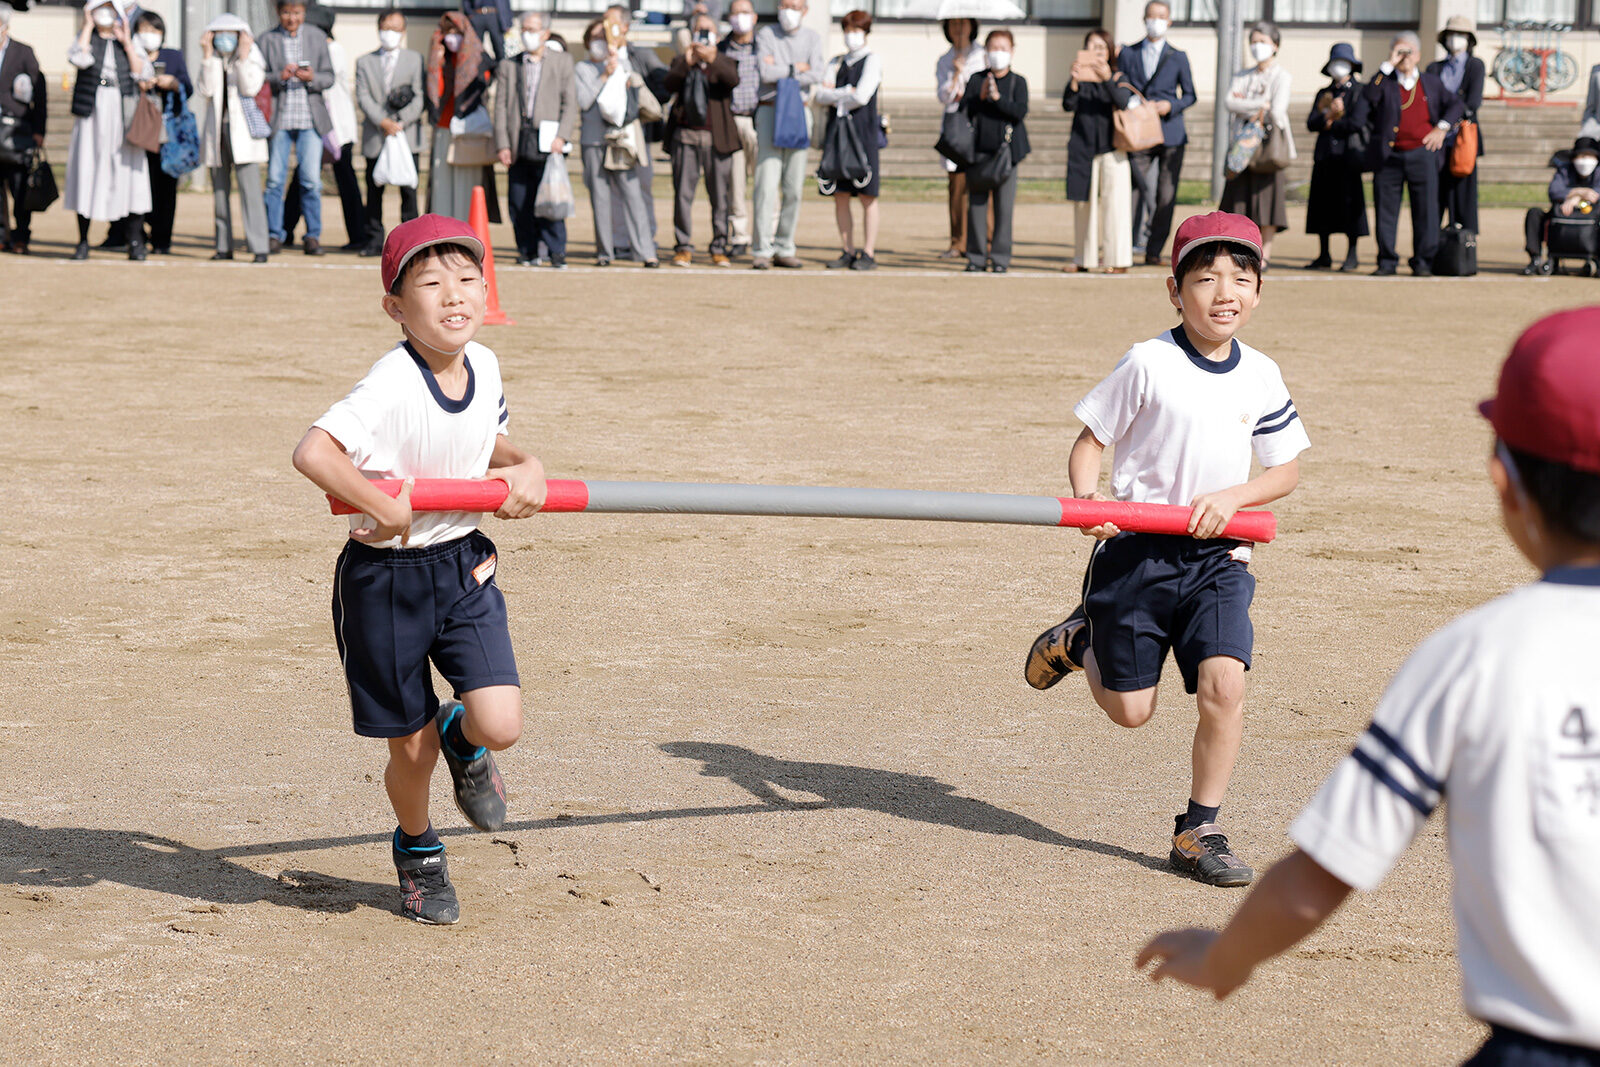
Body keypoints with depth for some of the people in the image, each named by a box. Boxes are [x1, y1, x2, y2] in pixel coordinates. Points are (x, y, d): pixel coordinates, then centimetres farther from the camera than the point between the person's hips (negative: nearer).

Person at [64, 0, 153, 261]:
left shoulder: (131, 40, 10)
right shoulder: (86, 36, 10)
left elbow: (144, 74, -2)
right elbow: (78, 58, -13)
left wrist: (127, 43, -7)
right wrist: (88, 26, -6)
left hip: (123, 112, 0)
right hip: (92, 112, 0)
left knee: (129, 171, -7)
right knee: (86, 170, -1)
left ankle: (135, 242, -4)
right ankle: (83, 241, 7)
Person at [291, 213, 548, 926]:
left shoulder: (483, 366, -2)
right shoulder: (392, 385, -24)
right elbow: (312, 451, -37)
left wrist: (525, 467, 1)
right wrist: (386, 508, -32)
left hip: (463, 566, 5)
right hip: (385, 576, -5)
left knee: (501, 725, -12)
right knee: (412, 750, 8)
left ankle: (461, 737, 26)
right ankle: (417, 850, 41)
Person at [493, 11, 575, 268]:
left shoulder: (562, 61, 11)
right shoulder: (508, 66, 15)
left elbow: (570, 103, 4)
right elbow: (501, 107, 10)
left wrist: (561, 137, -9)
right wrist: (502, 145, 0)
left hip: (548, 143, -2)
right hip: (519, 144, 2)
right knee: (519, 202, 2)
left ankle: (557, 252, -3)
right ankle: (528, 251, 12)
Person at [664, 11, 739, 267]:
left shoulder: (724, 62, 12)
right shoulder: (681, 63, 15)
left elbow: (733, 80, -11)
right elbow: (670, 85, -5)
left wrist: (712, 59, -26)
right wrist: (687, 61, -20)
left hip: (717, 138, 0)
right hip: (686, 136, 1)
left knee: (719, 196, 0)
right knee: (683, 194, -2)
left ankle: (719, 248, 6)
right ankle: (684, 248, 3)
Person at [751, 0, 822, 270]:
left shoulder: (813, 38, 10)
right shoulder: (765, 35, 2)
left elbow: (816, 76, -6)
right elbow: (766, 73, -14)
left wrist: (780, 71, -9)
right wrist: (796, 68, -5)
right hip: (770, 112, -3)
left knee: (793, 186, 2)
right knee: (767, 184, -10)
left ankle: (784, 249, 9)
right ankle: (762, 250, -11)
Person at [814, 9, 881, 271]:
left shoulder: (872, 60, 2)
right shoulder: (837, 63, 18)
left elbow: (862, 96, -10)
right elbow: (820, 95, 7)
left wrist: (835, 98, 3)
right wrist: (846, 93, -7)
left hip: (863, 131, -5)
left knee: (866, 195, -5)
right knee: (840, 195, 2)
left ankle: (868, 253, -2)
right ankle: (848, 252, 7)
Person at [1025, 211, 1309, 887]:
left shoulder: (1261, 377, 2)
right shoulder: (1148, 364, -10)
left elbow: (1286, 471, 10)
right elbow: (1090, 441, -4)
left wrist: (1232, 496, -9)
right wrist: (1087, 502, -23)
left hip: (1217, 553, 3)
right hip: (1137, 549, -2)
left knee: (1223, 684, -16)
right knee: (1129, 710, 4)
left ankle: (1198, 832, 0)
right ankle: (1080, 640, 38)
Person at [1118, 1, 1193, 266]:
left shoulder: (1178, 58, 10)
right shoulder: (1127, 54, 11)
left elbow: (1190, 95, 12)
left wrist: (1171, 105, -6)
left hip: (1170, 133, 0)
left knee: (1166, 195, -1)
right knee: (1134, 188, -11)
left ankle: (1154, 250, 6)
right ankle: (1131, 242, -6)